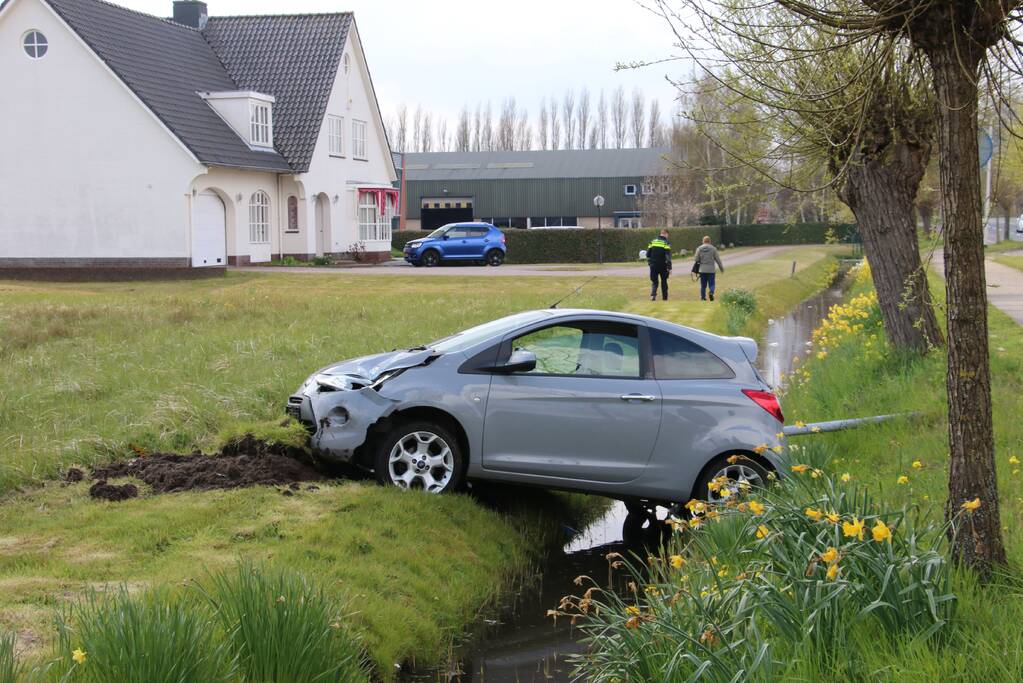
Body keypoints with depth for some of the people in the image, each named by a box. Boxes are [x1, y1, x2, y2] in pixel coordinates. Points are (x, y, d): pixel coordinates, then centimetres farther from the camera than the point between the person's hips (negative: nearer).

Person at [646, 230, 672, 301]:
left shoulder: (653, 241, 6)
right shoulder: (666, 243, -7)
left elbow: (648, 254, 7)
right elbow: (668, 257, -14)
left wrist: (649, 262, 19)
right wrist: (669, 268, -14)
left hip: (653, 265, 2)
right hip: (663, 265, -2)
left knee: (654, 281, 6)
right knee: (664, 281, 13)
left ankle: (653, 295, -17)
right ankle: (665, 297, 16)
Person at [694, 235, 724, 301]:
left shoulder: (699, 249, 2)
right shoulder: (713, 248, -2)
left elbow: (696, 259, 2)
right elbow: (717, 259, 2)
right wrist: (721, 268, 11)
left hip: (702, 270, 2)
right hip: (711, 270, -2)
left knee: (703, 284, 9)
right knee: (711, 283, 1)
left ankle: (703, 297, 8)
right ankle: (711, 292, -24)